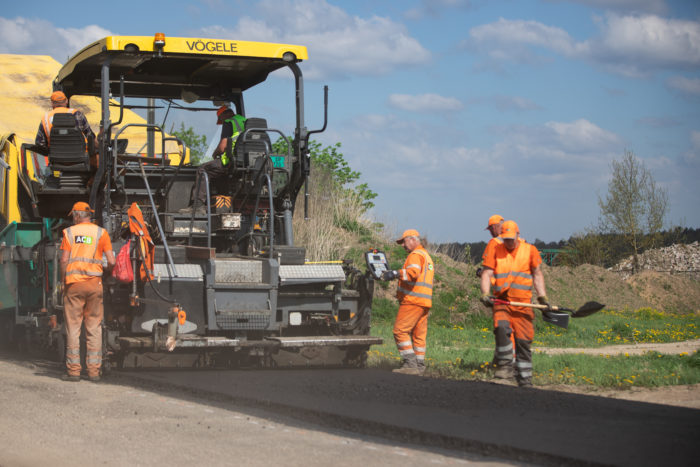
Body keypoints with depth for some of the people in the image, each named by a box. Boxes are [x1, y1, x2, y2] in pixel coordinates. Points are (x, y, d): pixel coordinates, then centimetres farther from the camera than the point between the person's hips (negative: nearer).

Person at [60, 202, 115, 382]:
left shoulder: (69, 232, 4)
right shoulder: (100, 232, 5)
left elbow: (64, 260, -4)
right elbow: (111, 262, -1)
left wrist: (64, 282, 7)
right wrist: (103, 270, 20)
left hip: (73, 283, -1)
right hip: (94, 283, 1)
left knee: (73, 327, 2)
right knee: (94, 327, 4)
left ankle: (73, 369, -1)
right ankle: (93, 370, 2)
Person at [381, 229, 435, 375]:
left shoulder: (416, 255, -6)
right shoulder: (427, 256, 26)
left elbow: (413, 272, -24)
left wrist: (395, 274, -25)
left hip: (413, 300, -10)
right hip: (425, 302, 10)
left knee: (400, 330, -10)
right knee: (419, 335, 10)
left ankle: (410, 364, -15)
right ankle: (419, 365, 9)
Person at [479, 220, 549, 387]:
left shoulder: (530, 250, 9)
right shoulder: (496, 251, 8)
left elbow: (537, 274, 15)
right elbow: (487, 274, 3)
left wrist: (542, 296, 6)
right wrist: (485, 294, -13)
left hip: (523, 302, 0)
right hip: (501, 301, 0)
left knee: (524, 340, 0)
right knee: (501, 328, -27)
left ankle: (524, 377, 12)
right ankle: (505, 366, -20)